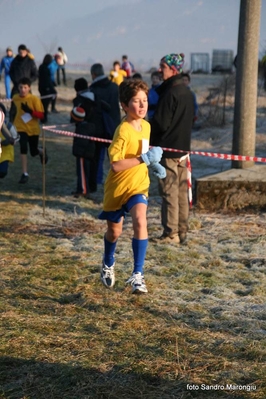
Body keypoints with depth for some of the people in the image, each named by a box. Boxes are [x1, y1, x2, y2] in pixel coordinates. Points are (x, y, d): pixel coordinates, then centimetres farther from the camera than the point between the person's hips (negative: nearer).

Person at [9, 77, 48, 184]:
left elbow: (41, 115, -14)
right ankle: (25, 174, -9)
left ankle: (42, 152, 52)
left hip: (33, 129, -1)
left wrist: (30, 111, -29)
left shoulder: (34, 99, -13)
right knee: (23, 148, -19)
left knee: (33, 151, 12)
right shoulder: (15, 98, -3)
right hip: (20, 128, 1)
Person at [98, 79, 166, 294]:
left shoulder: (146, 126, 1)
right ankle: (108, 265, 45)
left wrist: (153, 163, 3)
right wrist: (144, 158, -32)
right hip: (118, 187, -3)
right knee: (114, 231, 13)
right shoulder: (123, 131, -21)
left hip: (138, 185, 4)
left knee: (140, 222, -22)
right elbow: (116, 164, -28)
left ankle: (138, 274, -15)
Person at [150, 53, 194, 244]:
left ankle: (171, 233, -2)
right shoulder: (187, 92, 11)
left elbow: (160, 123, -18)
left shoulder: (170, 93, -18)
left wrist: (151, 143, -4)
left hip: (168, 149, -9)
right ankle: (182, 231, 17)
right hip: (183, 148, 9)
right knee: (182, 191, 12)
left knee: (169, 191, -4)